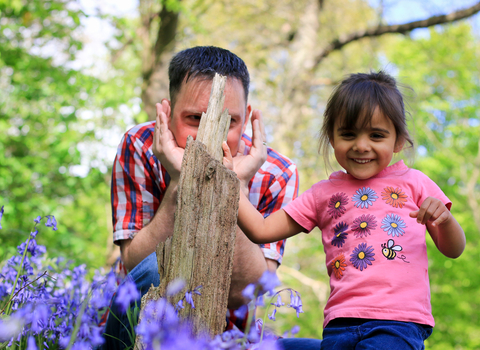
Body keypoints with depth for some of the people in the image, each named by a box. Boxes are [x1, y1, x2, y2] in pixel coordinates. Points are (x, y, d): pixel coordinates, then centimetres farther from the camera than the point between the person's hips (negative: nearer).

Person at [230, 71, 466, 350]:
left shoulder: (413, 183, 12)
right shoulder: (323, 194, 17)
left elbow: (453, 250, 12)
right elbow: (261, 230, 13)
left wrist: (444, 219, -9)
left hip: (398, 322, -2)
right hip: (340, 324, 3)